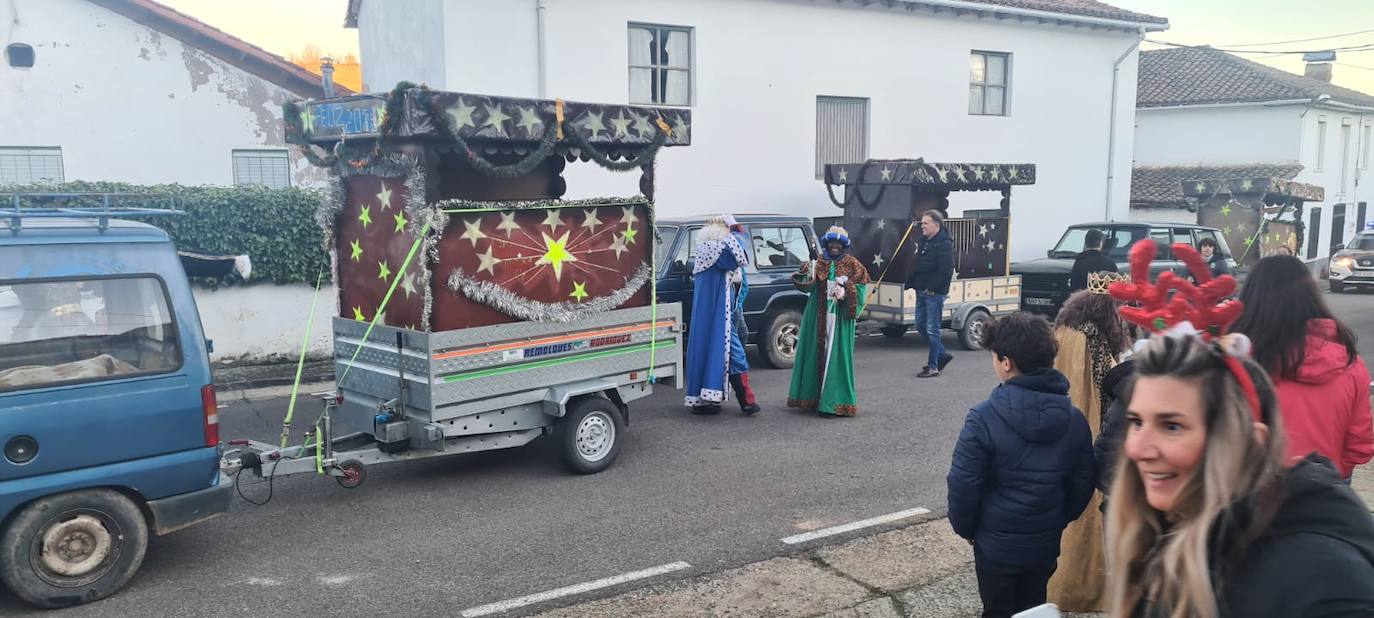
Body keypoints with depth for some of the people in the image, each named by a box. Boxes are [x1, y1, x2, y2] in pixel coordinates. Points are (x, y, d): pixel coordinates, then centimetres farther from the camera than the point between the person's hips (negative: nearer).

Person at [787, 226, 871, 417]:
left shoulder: (852, 264, 4)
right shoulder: (820, 263, 10)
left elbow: (860, 287, 0)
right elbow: (808, 286, 3)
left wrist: (845, 291, -17)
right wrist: (807, 275, -17)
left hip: (840, 317, -3)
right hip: (818, 317, 3)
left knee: (836, 355, -5)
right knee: (816, 353, 5)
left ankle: (836, 400, -3)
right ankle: (812, 395, 15)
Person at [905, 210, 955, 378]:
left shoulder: (945, 244, -13)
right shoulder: (922, 241, 13)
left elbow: (946, 271, -20)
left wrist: (932, 288, -21)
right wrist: (911, 282, 6)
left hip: (935, 293, -9)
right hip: (921, 291, 9)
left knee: (932, 329, -3)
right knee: (920, 324, 15)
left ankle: (933, 367, 5)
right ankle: (942, 355, 30)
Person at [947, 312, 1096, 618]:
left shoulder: (984, 418, -22)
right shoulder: (1074, 419, -7)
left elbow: (963, 485, -18)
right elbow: (1083, 483, 3)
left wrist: (964, 528, -1)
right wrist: (1059, 521, 16)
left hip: (997, 544, -4)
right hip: (1046, 542, 4)